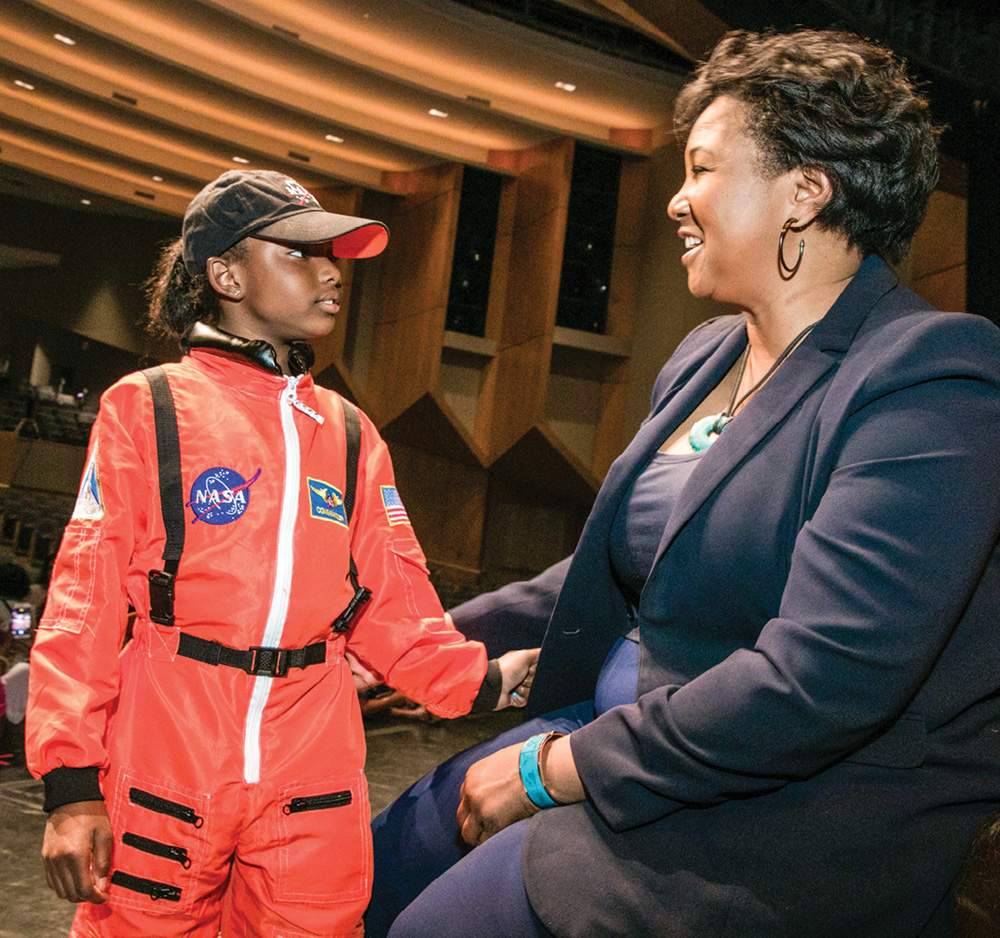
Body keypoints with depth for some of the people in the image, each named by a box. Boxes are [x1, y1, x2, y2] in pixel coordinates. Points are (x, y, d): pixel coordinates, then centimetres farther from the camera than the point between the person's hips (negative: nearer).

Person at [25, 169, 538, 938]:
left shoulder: (350, 434, 10)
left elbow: (393, 605, 6)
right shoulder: (148, 408, -1)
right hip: (164, 772, -3)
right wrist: (72, 779, -10)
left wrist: (480, 681, -8)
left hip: (312, 788, 3)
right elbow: (85, 603, -5)